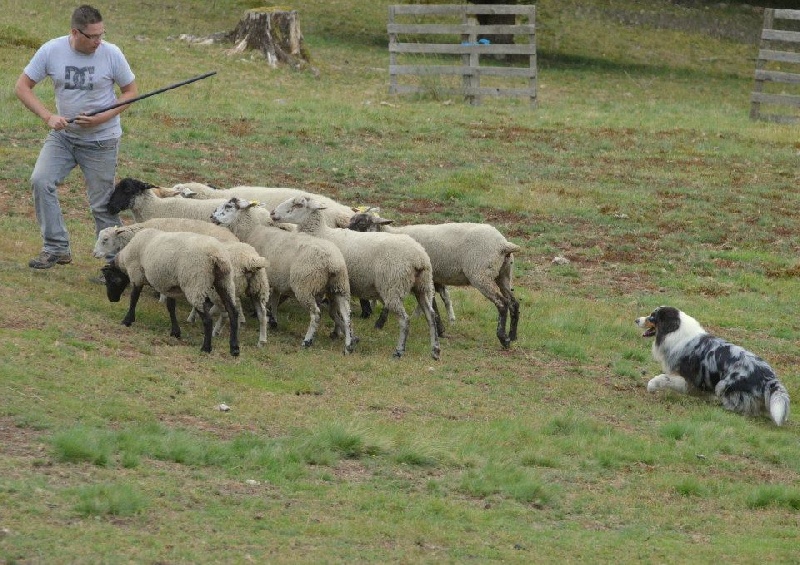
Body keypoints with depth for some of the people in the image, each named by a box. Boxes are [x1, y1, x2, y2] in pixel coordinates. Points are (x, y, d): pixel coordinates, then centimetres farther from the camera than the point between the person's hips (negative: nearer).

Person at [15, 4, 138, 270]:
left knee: (102, 204, 1)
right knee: (41, 181, -15)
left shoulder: (111, 54, -13)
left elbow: (130, 91, -2)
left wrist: (102, 118, -18)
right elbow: (22, 86, -5)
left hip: (101, 141, -2)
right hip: (62, 136, 2)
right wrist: (48, 116, -19)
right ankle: (57, 248, -7)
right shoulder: (51, 51, -11)